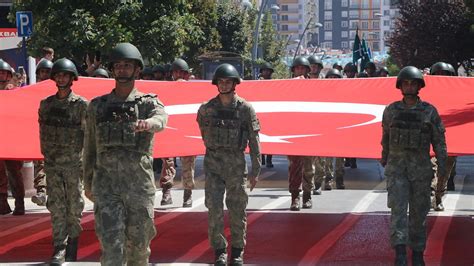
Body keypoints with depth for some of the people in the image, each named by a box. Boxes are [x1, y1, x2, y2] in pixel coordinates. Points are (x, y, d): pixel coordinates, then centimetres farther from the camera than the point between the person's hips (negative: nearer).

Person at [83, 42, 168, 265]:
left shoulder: (149, 103, 5)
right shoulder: (98, 105, 10)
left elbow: (161, 119, -20)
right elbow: (90, 147, 17)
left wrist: (148, 123, -44)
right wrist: (88, 182, 18)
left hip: (140, 184, 0)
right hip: (106, 185, 0)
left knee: (138, 246, 9)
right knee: (111, 245, -10)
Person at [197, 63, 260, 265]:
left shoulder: (245, 109, -3)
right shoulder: (206, 108, 2)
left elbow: (254, 142, -2)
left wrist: (255, 170, -6)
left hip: (236, 163, -1)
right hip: (213, 163, 1)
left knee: (237, 210, 5)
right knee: (214, 209, -5)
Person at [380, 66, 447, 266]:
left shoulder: (429, 112, 0)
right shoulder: (391, 110, 5)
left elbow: (439, 140, 2)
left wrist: (442, 165, -6)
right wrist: (384, 159, 26)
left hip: (421, 168, 0)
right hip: (396, 167, 0)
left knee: (419, 211, 6)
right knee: (398, 208, -13)